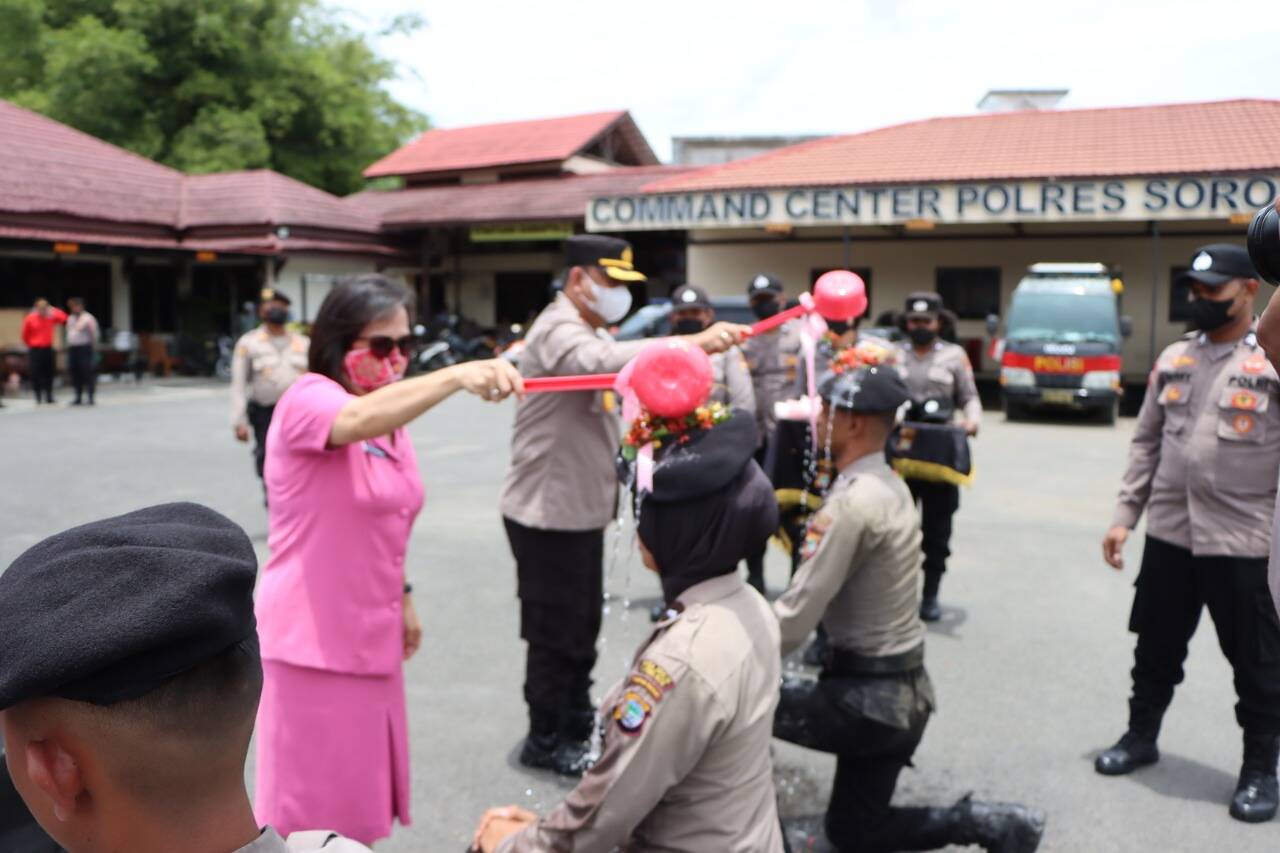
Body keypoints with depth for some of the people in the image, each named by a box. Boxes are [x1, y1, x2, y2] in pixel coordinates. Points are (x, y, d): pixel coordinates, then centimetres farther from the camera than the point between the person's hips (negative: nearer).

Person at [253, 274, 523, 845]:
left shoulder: (394, 415, 10)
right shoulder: (307, 400, -16)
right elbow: (359, 419, -41)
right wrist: (457, 376, -52)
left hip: (371, 638, 8)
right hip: (313, 642, -8)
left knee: (361, 797, 21)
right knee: (313, 807, 3)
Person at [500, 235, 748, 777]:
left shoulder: (590, 332, 16)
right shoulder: (558, 330, -18)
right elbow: (606, 360, -40)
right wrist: (693, 343, -49)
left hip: (583, 509, 10)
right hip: (549, 514, -10)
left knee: (583, 628, 19)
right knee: (555, 634, 2)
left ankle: (577, 728, 34)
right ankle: (546, 741, 18)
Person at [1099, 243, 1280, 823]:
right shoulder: (1174, 358, 9)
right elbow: (1146, 443, 12)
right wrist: (1124, 515, 8)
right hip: (1167, 533, 5)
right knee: (1156, 648, 17)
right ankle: (1141, 735, 36)